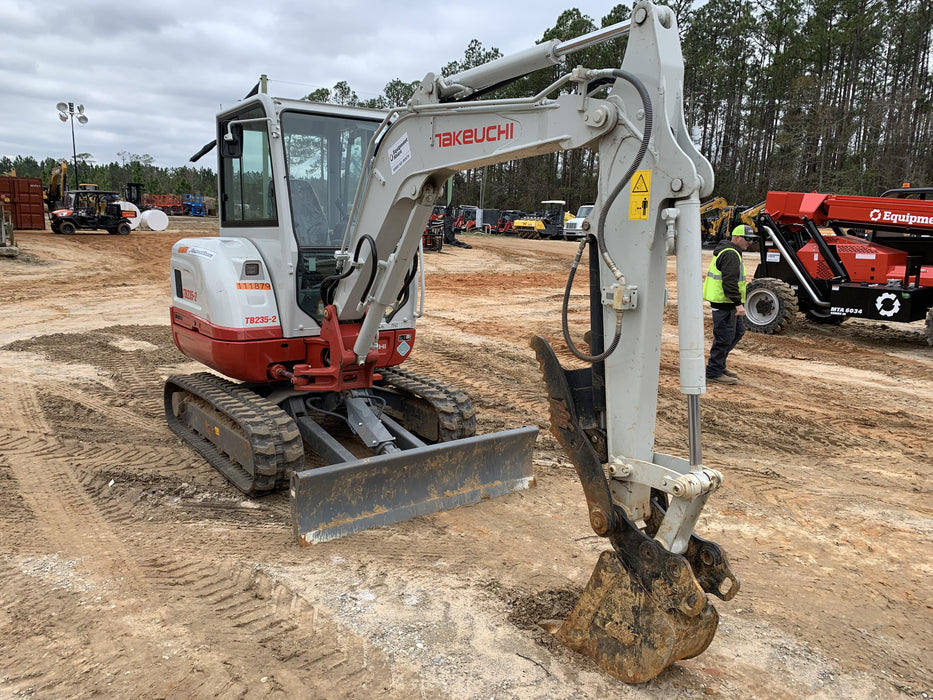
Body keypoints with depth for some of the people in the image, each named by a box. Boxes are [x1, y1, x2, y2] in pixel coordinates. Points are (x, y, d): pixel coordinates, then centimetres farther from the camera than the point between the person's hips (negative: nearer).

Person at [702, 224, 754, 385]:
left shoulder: (731, 252, 20)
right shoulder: (731, 254, -16)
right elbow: (730, 281, -24)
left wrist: (738, 302, 28)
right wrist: (738, 303, -26)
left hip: (728, 304, 11)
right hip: (724, 303, -11)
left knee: (738, 332, 18)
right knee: (724, 338, -6)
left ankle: (719, 365, 26)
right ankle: (714, 373, 1)